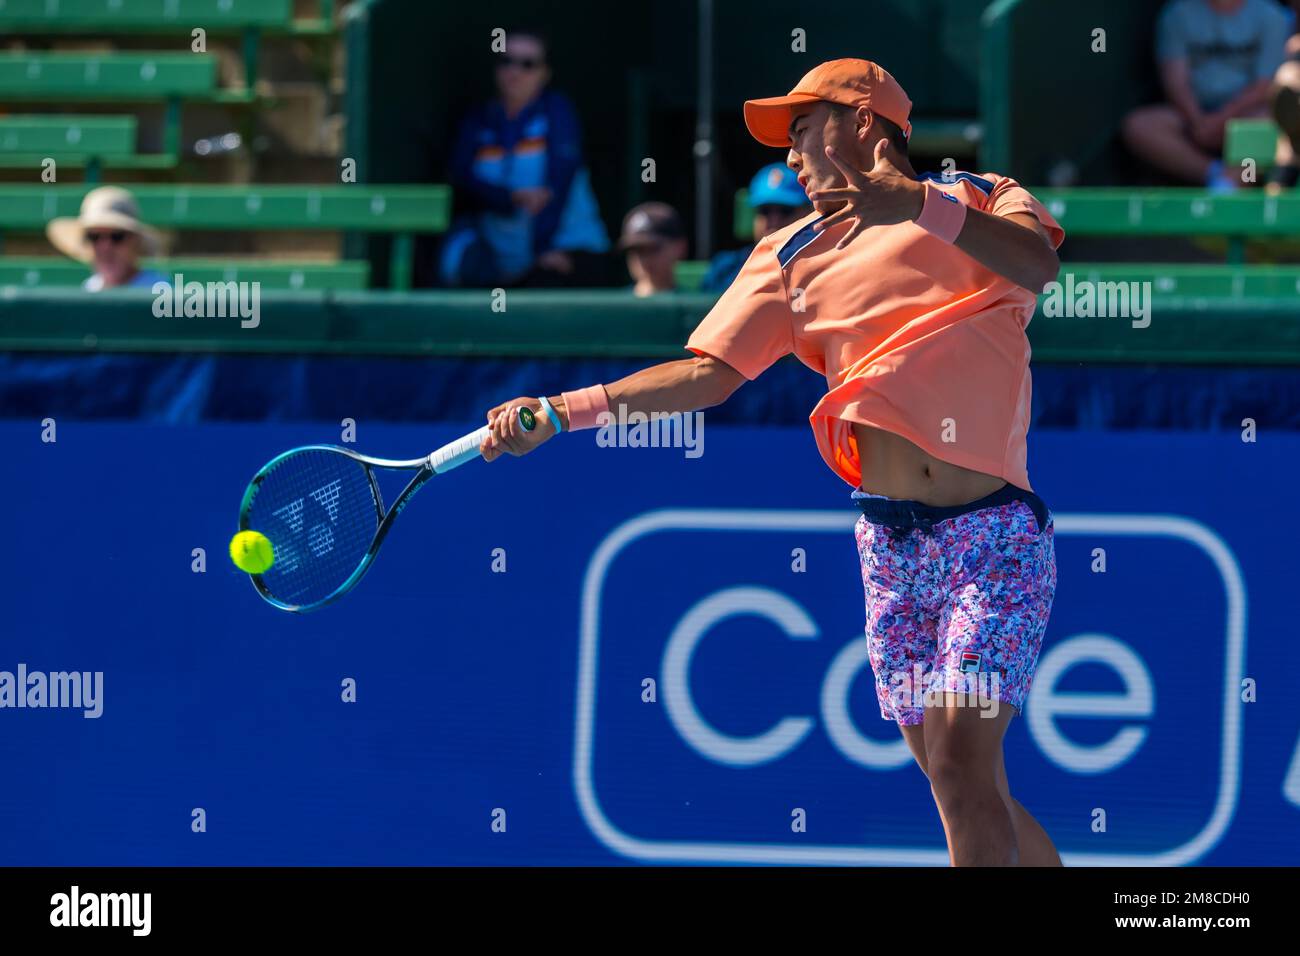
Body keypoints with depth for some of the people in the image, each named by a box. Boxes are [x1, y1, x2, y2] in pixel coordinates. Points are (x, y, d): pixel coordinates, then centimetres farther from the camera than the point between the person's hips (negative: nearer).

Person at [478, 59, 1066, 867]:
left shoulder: (981, 202, 4)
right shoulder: (790, 255, 16)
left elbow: (1041, 263, -18)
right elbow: (707, 374, 11)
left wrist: (920, 205, -33)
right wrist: (560, 413, 0)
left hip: (990, 529, -5)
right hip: (890, 542, 5)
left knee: (961, 760, -17)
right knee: (957, 784, 5)